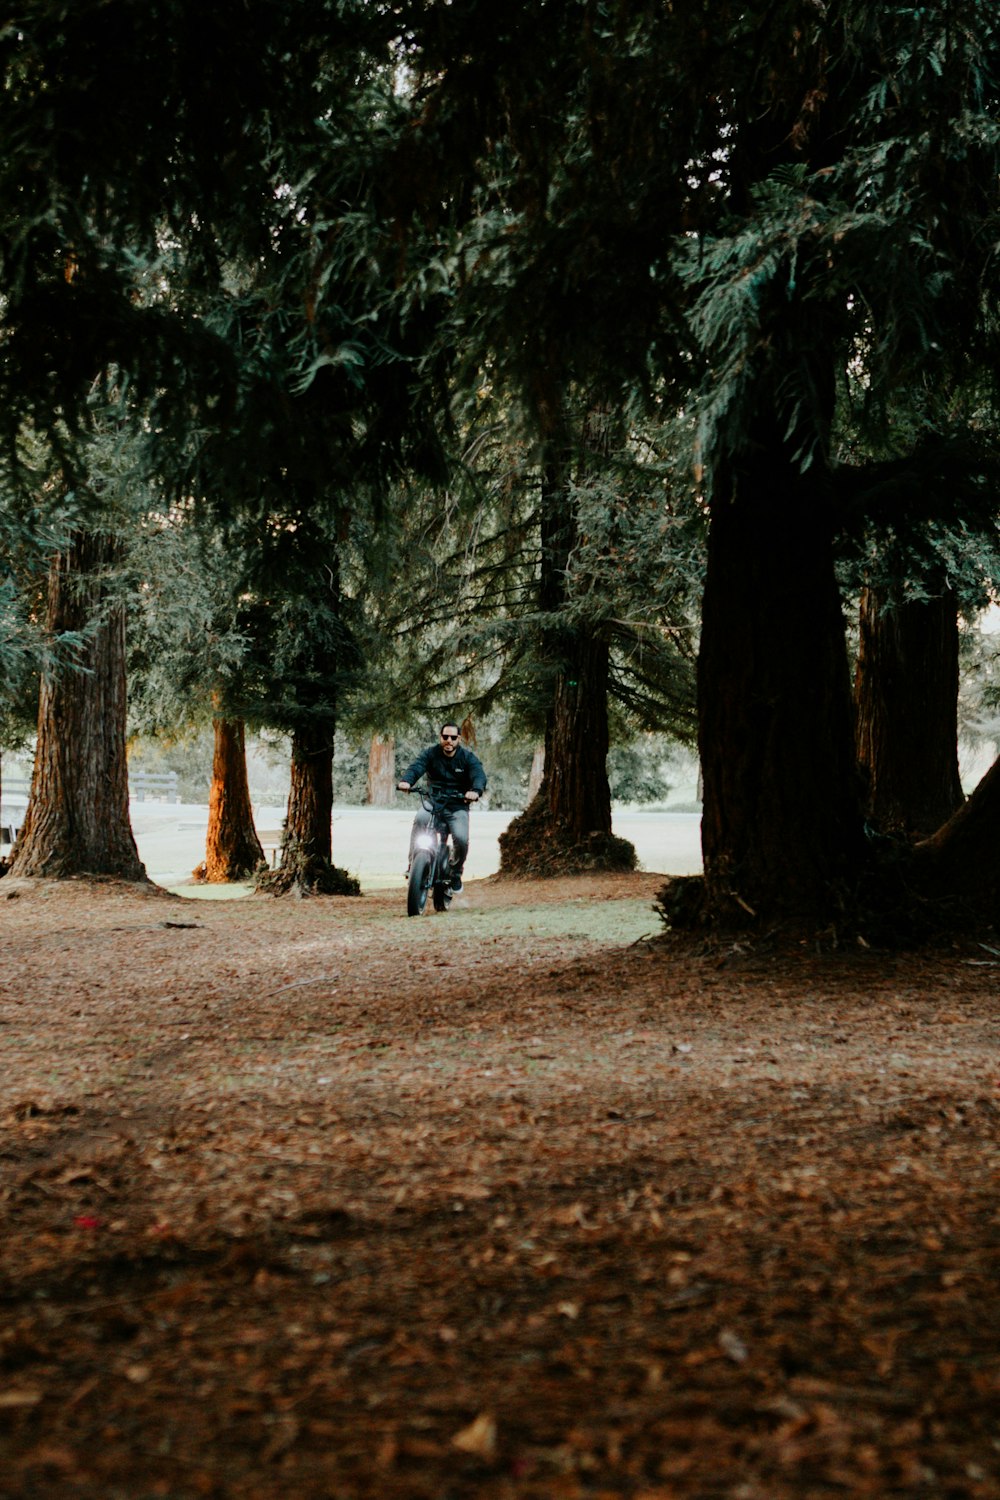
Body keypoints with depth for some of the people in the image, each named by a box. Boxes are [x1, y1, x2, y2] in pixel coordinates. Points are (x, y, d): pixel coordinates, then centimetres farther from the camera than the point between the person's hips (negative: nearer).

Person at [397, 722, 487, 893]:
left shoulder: (468, 757, 1)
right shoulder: (431, 753, 3)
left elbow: (479, 775, -15)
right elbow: (416, 767, -14)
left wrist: (475, 790, -40)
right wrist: (406, 781, -38)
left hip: (458, 807, 0)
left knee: (461, 838, -23)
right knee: (420, 819, -33)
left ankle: (456, 874, 6)